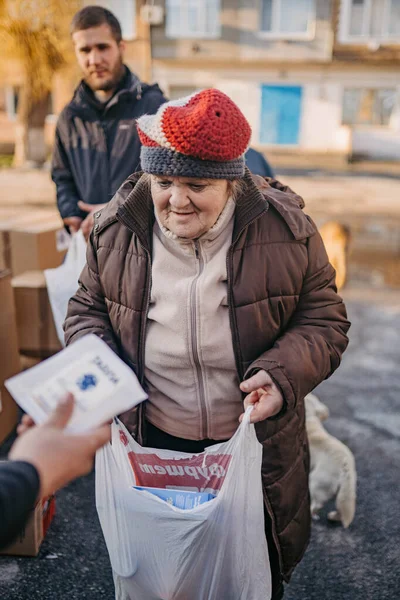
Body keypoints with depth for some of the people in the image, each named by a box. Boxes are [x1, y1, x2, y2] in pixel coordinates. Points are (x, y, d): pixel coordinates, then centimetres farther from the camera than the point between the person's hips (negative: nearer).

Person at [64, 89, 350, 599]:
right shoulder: (115, 230, -7)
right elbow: (87, 308, 6)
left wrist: (283, 373, -24)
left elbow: (324, 319, -6)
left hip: (257, 444, -1)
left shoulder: (286, 230, -13)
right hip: (152, 443, 2)